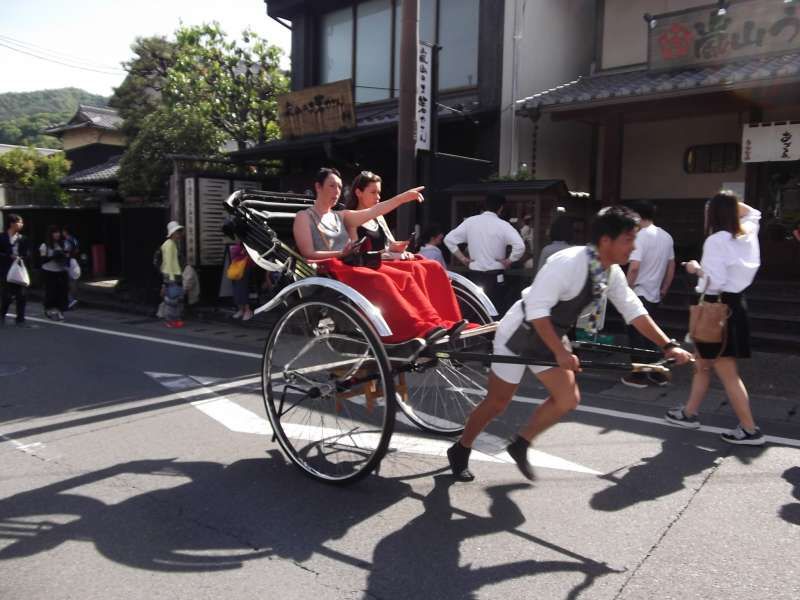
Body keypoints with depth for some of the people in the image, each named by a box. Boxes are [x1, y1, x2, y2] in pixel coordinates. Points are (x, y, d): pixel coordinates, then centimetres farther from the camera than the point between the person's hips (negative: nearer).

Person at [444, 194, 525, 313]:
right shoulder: (503, 225, -9)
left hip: (474, 274, 4)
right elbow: (520, 246, -21)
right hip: (495, 275, -3)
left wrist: (462, 258, 5)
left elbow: (449, 239, 1)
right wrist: (509, 260, -6)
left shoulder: (470, 222, 1)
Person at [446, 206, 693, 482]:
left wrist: (668, 345, 2)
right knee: (497, 402, 3)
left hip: (550, 338, 8)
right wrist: (561, 352, -34)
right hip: (518, 334, -8)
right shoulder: (568, 262, -30)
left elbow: (635, 311, 6)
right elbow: (536, 309, -32)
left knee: (568, 399, 4)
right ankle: (459, 451, 25)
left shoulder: (613, 273, -3)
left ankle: (520, 445, 22)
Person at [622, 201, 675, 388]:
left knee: (637, 335, 1)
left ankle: (639, 376, 6)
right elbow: (671, 267, 14)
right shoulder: (666, 237, 9)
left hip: (639, 293, -7)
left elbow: (634, 267, -24)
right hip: (655, 295, 7)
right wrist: (664, 289, 21)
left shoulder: (641, 236, -16)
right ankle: (656, 373, 19)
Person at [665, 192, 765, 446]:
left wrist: (697, 269, -7)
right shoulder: (748, 235, 7)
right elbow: (752, 213, 31)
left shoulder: (716, 240, -17)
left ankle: (750, 430, 5)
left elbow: (715, 282, -23)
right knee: (703, 363, 20)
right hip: (736, 304, 9)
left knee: (728, 373, -1)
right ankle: (689, 413, 31)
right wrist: (733, 202, 20)